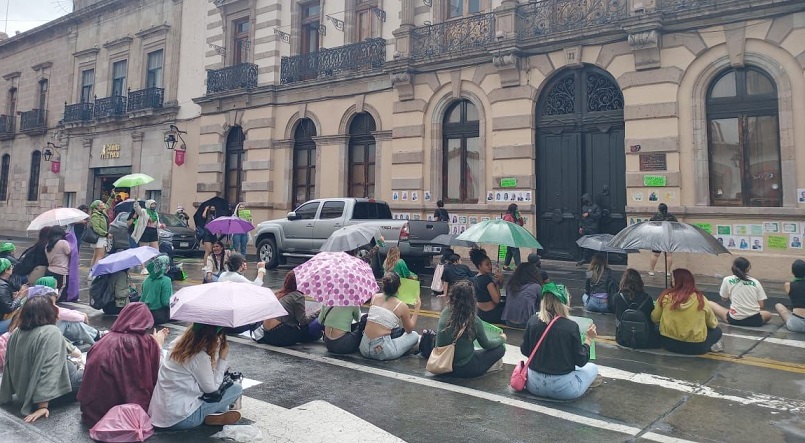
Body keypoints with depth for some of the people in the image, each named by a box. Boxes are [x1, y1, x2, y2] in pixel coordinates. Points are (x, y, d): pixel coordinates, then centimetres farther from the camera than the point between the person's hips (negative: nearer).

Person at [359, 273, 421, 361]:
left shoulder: (374, 297, 5)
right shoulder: (402, 306, -7)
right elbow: (409, 330, 10)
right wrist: (417, 308, 17)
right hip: (381, 352, -5)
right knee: (414, 335, 16)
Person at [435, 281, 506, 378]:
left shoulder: (445, 313, -9)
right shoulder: (474, 320, -21)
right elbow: (486, 345, -4)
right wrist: (502, 338, 17)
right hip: (463, 369, -6)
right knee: (500, 348, 7)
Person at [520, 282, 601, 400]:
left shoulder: (532, 321, -8)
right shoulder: (571, 326, -17)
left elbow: (525, 351, 4)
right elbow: (581, 361, -9)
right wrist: (589, 339, 6)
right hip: (562, 389, -2)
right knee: (592, 368, 25)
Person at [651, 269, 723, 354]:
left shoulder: (666, 296, -6)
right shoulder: (700, 298, -7)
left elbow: (654, 319, 4)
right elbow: (712, 324, 8)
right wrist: (715, 322, 32)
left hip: (669, 343, -2)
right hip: (695, 346, 2)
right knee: (717, 331, 27)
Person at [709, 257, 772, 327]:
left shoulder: (727, 280, 0)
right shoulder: (755, 282, 5)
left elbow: (724, 299, 10)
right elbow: (761, 306, 4)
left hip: (735, 320, -2)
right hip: (755, 321, 2)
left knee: (709, 303, 14)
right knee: (768, 314, 36)